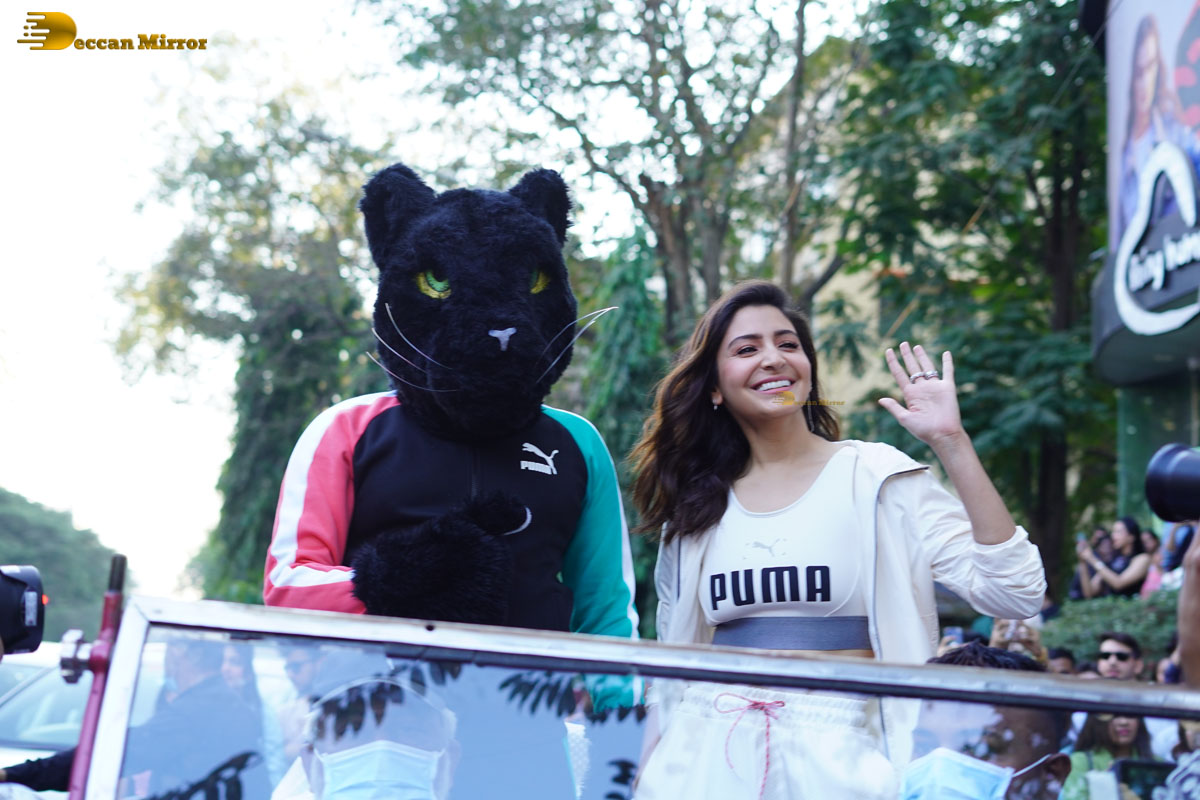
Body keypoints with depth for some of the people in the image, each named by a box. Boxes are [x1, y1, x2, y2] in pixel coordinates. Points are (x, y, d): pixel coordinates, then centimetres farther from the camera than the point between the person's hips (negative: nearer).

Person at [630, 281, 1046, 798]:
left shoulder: (877, 479, -3)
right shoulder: (696, 508, 8)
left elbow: (1013, 595, -13)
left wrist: (951, 443, -16)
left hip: (834, 753, -3)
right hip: (706, 751, 3)